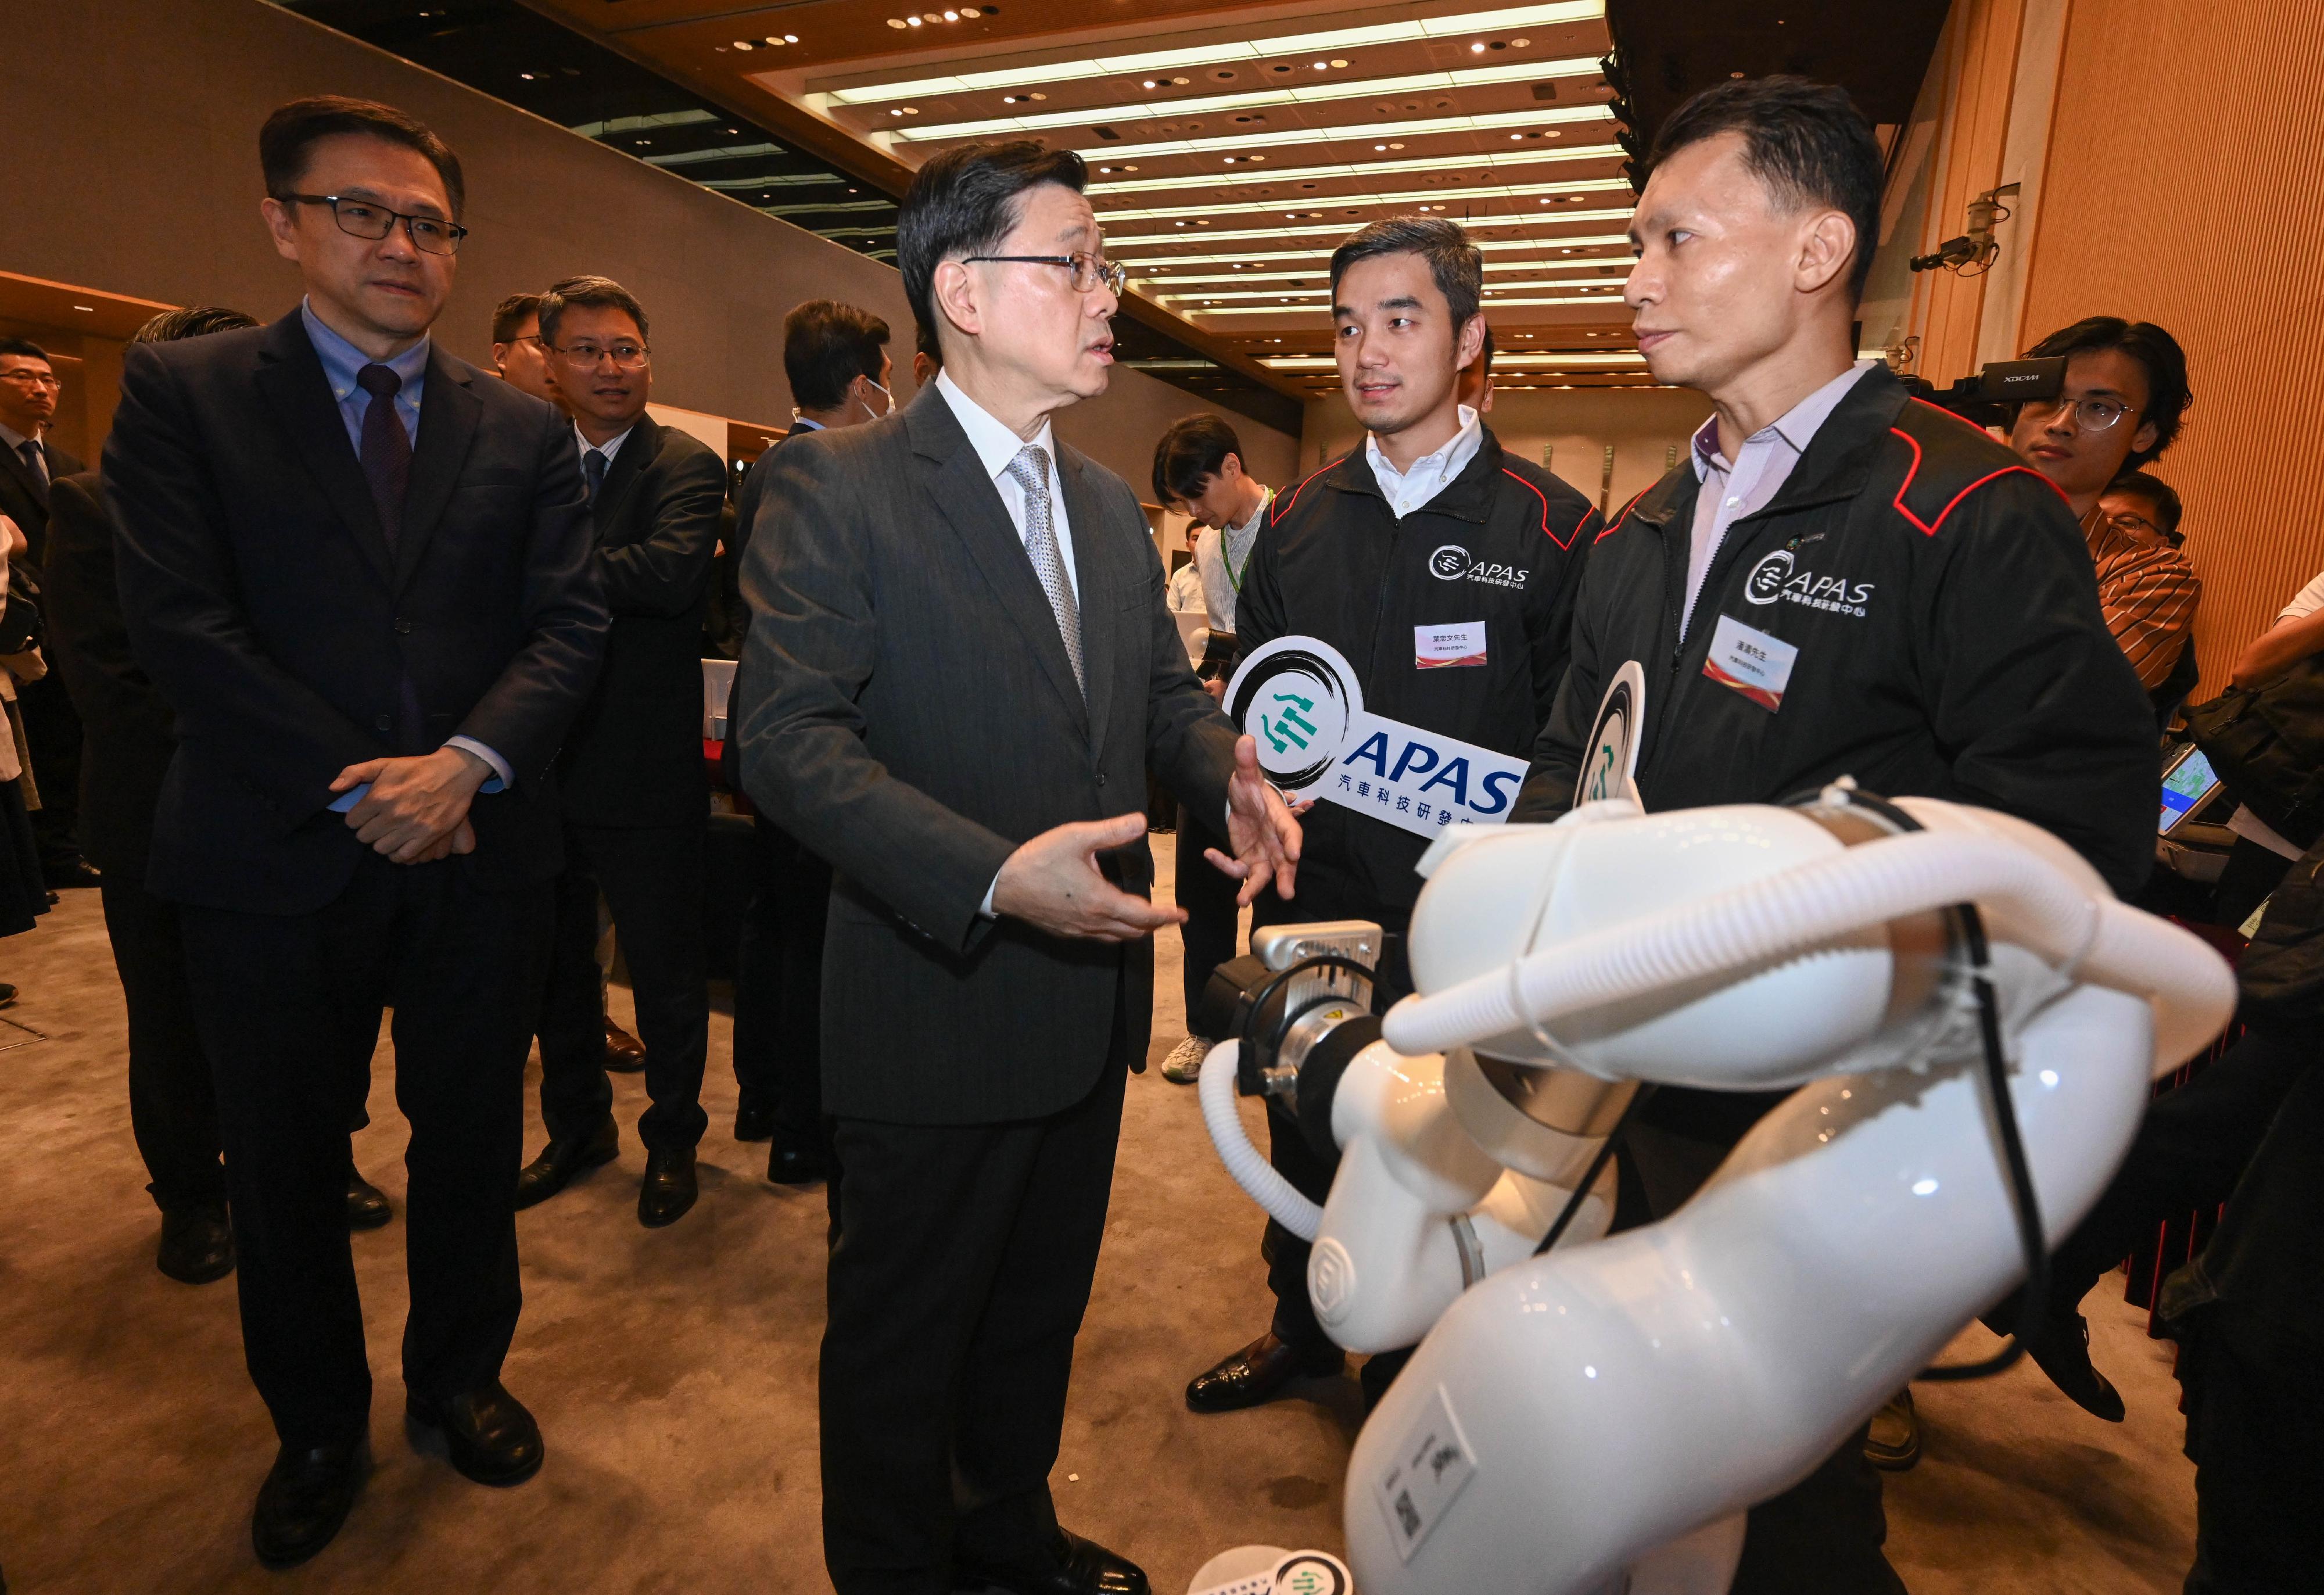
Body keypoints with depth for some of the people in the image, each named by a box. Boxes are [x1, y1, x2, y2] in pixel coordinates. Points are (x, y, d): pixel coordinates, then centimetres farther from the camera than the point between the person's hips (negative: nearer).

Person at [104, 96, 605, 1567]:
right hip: (278, 860, -1)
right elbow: (178, 621, -8)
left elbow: (570, 623, -2)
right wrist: (362, 788, -15)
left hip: (480, 852, 2)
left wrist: (468, 762, -18)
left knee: (473, 1145, 15)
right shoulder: (183, 392, 1)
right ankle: (318, 1429, 37)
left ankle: (461, 1374, 39)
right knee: (285, 1168, 14)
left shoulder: (525, 431, 7)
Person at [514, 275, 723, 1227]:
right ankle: (576, 1125, 39)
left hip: (645, 773, -6)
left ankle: (672, 1140, 29)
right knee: (557, 967, 19)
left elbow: (674, 570, -27)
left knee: (666, 975, 8)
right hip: (543, 764, 6)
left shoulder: (686, 466, -7)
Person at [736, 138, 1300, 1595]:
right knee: (902, 1339, 15)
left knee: (1041, 1311, 26)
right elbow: (788, 736, -20)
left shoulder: (1112, 506, 10)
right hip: (941, 1011, -7)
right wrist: (993, 874, -32)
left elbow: (1164, 689, 15)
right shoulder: (838, 487, -12)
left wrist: (1230, 772, -7)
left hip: (1092, 994, 7)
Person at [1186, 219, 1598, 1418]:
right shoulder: (1297, 523, 5)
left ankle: (1408, 1364, 39)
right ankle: (1302, 1327, 45)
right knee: (1302, 1130, 19)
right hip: (1309, 897, 4)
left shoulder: (1551, 529, -6)